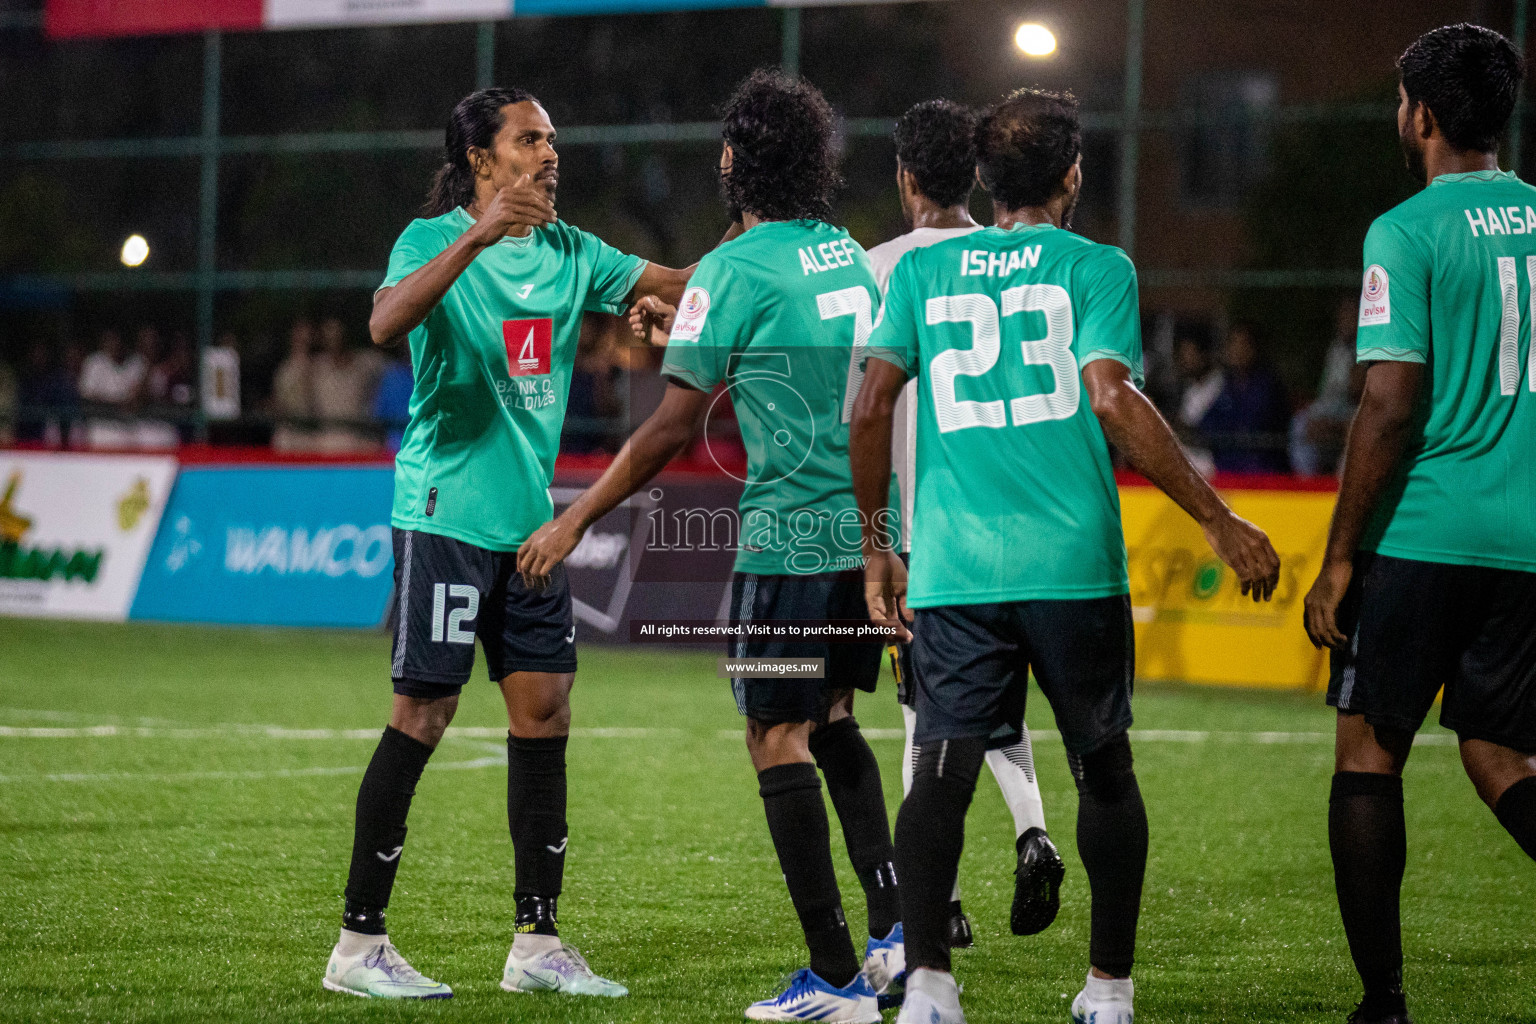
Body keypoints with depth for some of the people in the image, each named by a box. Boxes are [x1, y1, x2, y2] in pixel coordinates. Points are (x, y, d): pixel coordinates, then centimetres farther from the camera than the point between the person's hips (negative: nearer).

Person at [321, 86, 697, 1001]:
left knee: (545, 715, 5)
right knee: (422, 718, -6)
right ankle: (360, 943, 1)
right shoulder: (434, 239, -7)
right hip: (446, 509, -7)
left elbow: (681, 284, 10)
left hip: (530, 519, 7)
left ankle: (539, 943, 11)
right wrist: (474, 238, -35)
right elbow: (386, 323, -26)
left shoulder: (568, 252, 12)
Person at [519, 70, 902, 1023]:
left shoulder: (735, 270, -11)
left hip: (793, 532, -7)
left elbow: (674, 426, -11)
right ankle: (895, 922, 8)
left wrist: (577, 519, -2)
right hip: (870, 526, 7)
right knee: (831, 722, 20)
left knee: (778, 739, -1)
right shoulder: (852, 256, 12)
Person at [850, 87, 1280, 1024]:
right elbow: (1113, 401, -10)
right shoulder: (1095, 267, 2)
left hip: (954, 569, 2)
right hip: (1075, 563, -2)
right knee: (1104, 768, 11)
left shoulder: (922, 270, 12)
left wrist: (876, 544, 17)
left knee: (944, 769, -1)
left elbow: (872, 408, 7)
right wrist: (1220, 522, -8)